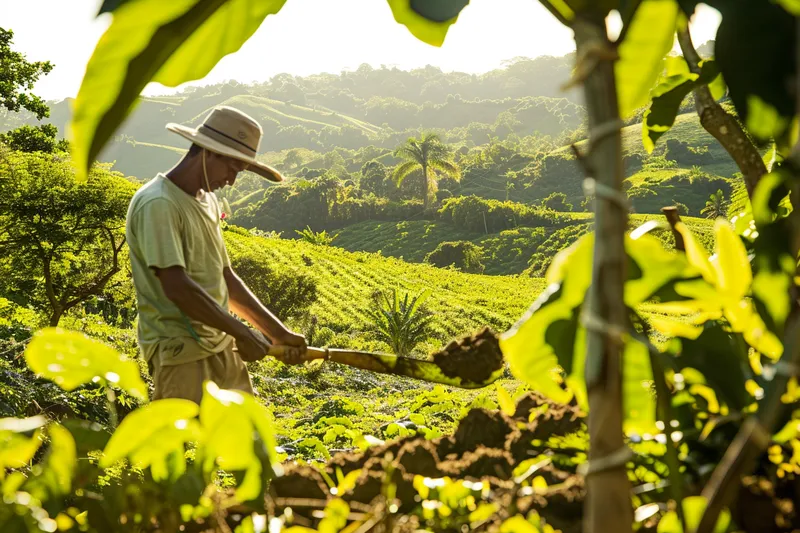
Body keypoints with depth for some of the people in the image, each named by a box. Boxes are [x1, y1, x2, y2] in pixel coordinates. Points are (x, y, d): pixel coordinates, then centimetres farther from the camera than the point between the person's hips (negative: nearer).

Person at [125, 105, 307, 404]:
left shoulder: (207, 201, 14)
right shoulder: (158, 205, -16)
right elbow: (177, 287, -25)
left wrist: (278, 332, 10)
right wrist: (241, 333, -19)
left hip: (222, 348, 9)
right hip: (181, 353, -9)